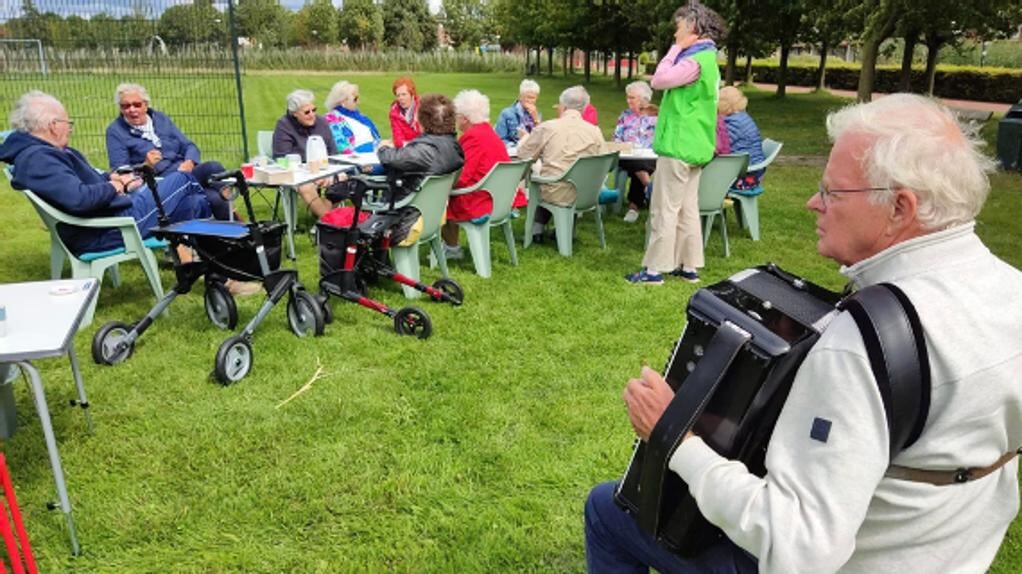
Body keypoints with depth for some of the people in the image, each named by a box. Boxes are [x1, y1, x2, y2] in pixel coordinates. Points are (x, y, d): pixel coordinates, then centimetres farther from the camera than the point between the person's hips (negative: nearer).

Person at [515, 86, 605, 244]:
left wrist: (525, 137, 27)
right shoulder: (595, 131, -4)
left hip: (555, 194, -2)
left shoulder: (546, 127, -7)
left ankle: (537, 229, 27)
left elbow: (523, 154, 5)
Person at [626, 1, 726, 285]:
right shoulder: (706, 58, 18)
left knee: (665, 209, -5)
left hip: (679, 146, -10)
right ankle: (688, 266, 16)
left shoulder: (696, 60, -15)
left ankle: (655, 269, 0)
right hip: (693, 145, 10)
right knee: (687, 209, 11)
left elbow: (659, 80, -16)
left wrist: (676, 48, -8)